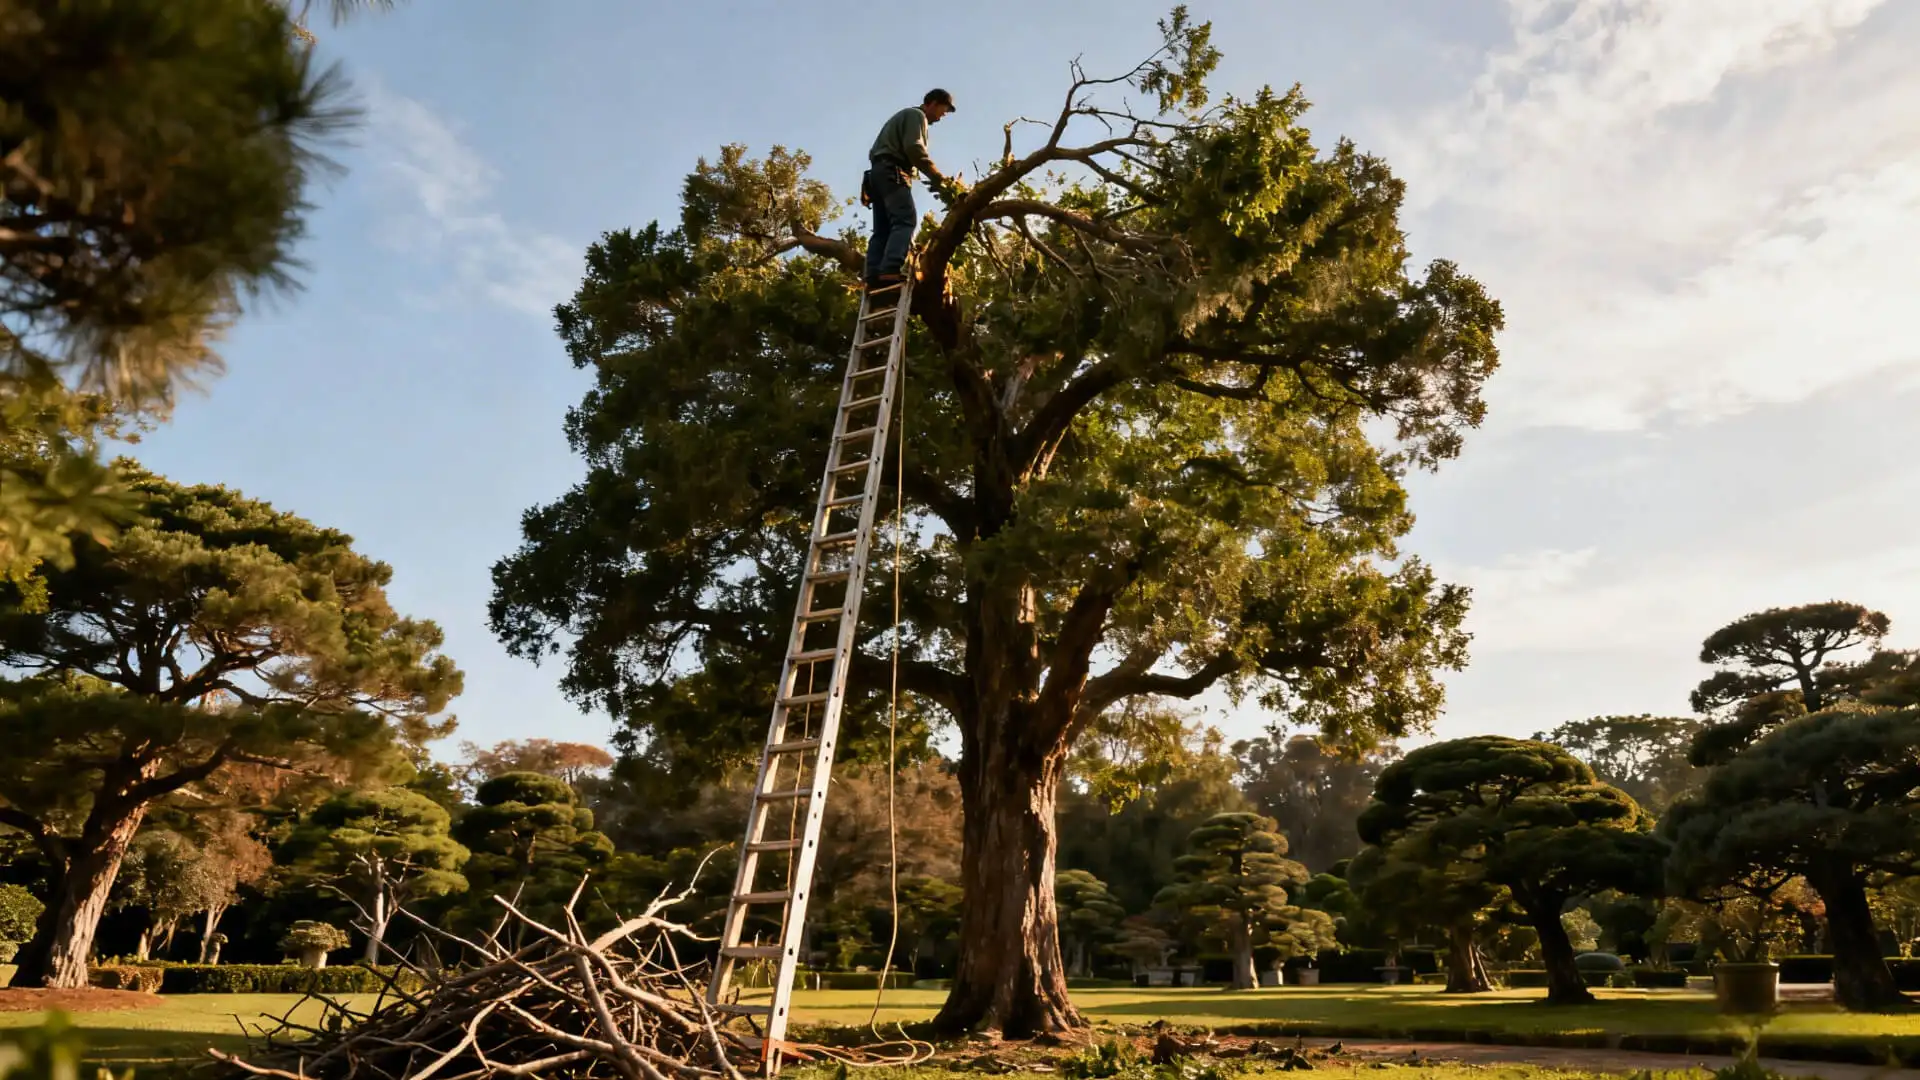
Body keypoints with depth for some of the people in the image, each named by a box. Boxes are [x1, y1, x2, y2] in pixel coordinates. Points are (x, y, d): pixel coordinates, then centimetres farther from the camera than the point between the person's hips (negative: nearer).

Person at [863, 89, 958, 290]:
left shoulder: (904, 115, 33)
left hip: (877, 171, 10)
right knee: (905, 220, -23)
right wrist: (940, 178, -15)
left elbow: (874, 151, 29)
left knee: (882, 229, 0)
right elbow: (914, 148, -14)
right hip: (892, 172, -10)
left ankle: (874, 276, -14)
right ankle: (891, 270, -41)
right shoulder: (917, 115, 3)